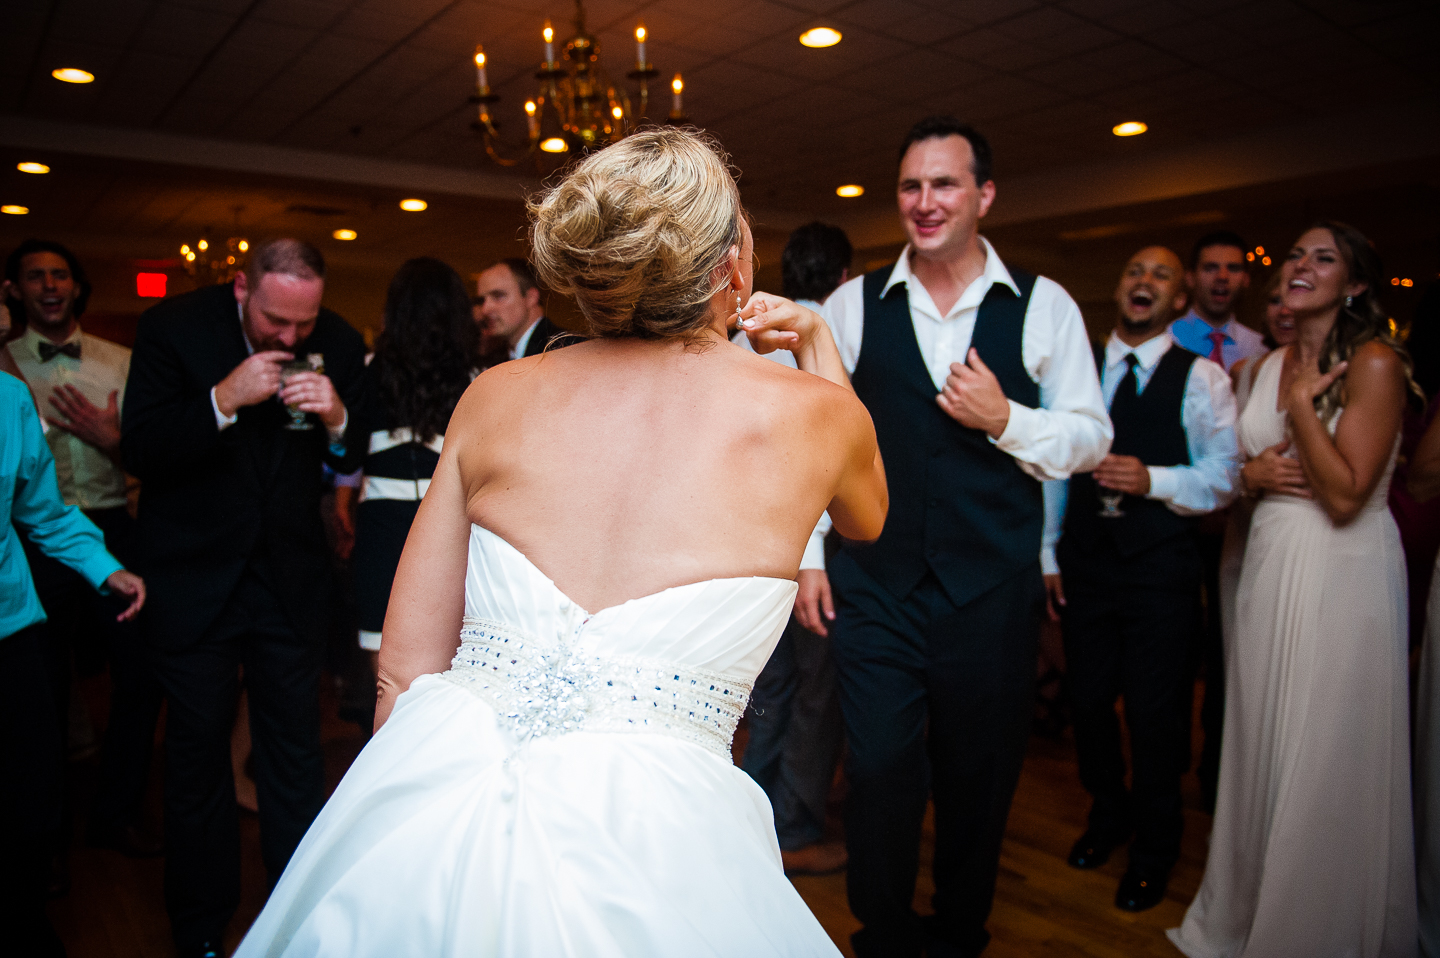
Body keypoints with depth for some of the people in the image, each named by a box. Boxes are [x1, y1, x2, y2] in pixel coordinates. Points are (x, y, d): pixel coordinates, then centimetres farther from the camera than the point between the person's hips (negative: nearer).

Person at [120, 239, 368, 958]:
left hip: (290, 581, 1)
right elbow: (139, 452, -15)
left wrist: (339, 422, -23)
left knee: (295, 750, 9)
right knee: (196, 750, 13)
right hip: (193, 580, -1)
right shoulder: (172, 328, -11)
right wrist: (224, 400, -27)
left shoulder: (339, 346, -6)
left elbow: (356, 466, -2)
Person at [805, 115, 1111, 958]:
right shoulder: (853, 305, 3)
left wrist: (1006, 420, -13)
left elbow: (1091, 439, 4)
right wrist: (805, 555, 1)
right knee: (879, 771, 4)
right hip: (875, 584, 0)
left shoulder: (1045, 307, 2)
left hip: (994, 590, 1)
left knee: (980, 778, 15)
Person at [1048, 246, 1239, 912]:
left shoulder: (1202, 378, -1)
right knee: (1088, 699, 11)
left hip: (1161, 565, -2)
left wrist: (1154, 479, -23)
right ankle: (1107, 814, 37)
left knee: (1155, 712, 5)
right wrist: (1046, 550, 9)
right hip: (1086, 559, 3)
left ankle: (1154, 849, 28)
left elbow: (1223, 477, -6)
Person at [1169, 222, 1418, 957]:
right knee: (1262, 747, 15)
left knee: (1325, 762, 4)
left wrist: (1303, 403, -16)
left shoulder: (1374, 363, -11)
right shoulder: (1269, 365, 10)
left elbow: (1344, 496, -19)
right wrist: (1254, 473, -5)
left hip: (1341, 572, -6)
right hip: (1270, 564, 7)